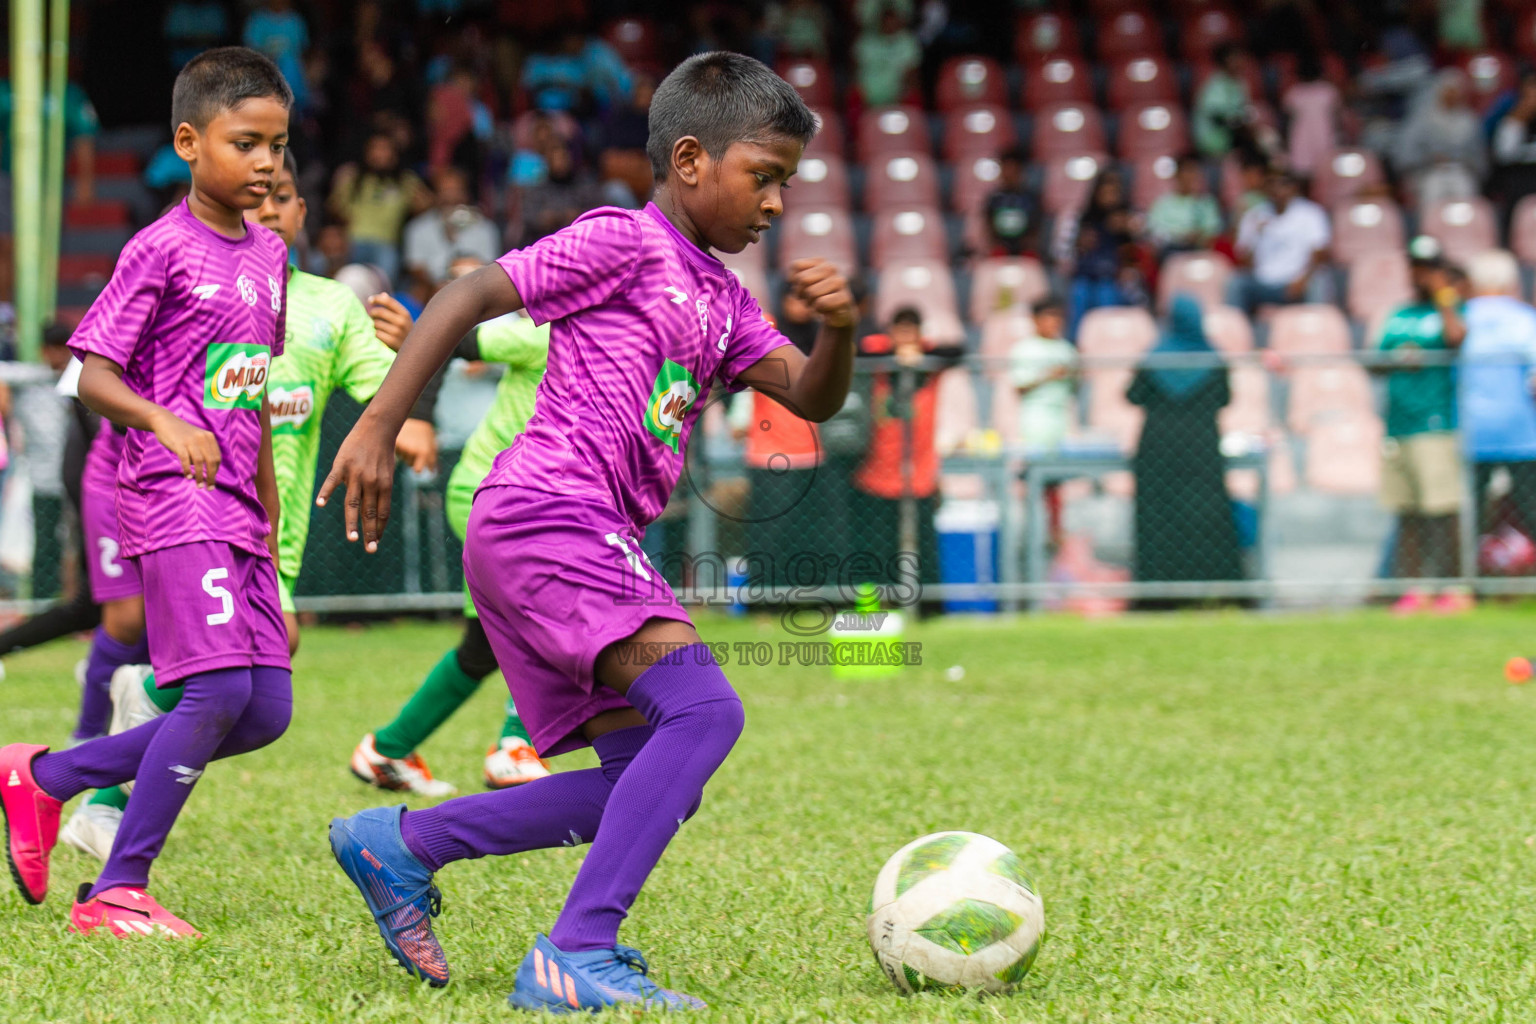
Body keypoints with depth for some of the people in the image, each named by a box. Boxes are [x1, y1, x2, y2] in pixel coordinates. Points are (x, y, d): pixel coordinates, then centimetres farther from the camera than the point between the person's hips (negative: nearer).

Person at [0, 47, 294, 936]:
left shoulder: (268, 256, 15)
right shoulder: (161, 251, -7)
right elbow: (94, 375, -11)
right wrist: (167, 423, -28)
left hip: (236, 511, 8)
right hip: (174, 499, -8)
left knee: (266, 711, 3)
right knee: (220, 689, -18)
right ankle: (116, 893, -7)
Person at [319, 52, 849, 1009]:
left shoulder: (721, 296, 22)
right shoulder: (621, 241, -3)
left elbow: (813, 399, 16)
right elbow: (470, 295, -10)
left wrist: (840, 328, -7)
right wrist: (378, 426, -18)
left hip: (596, 546, 10)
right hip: (546, 512, -10)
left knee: (648, 783, 8)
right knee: (705, 707, -23)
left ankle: (401, 844, 16)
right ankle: (574, 957, -24)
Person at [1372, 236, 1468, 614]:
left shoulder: (1450, 310, 3)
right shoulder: (1398, 317, 20)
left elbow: (1457, 338, -20)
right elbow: (1376, 363, 21)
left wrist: (1443, 294, -11)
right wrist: (1394, 359, 0)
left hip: (1436, 423, -6)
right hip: (1396, 427, 6)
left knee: (1443, 512, -10)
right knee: (1407, 514, 8)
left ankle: (1453, 587, -8)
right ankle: (1413, 588, 12)